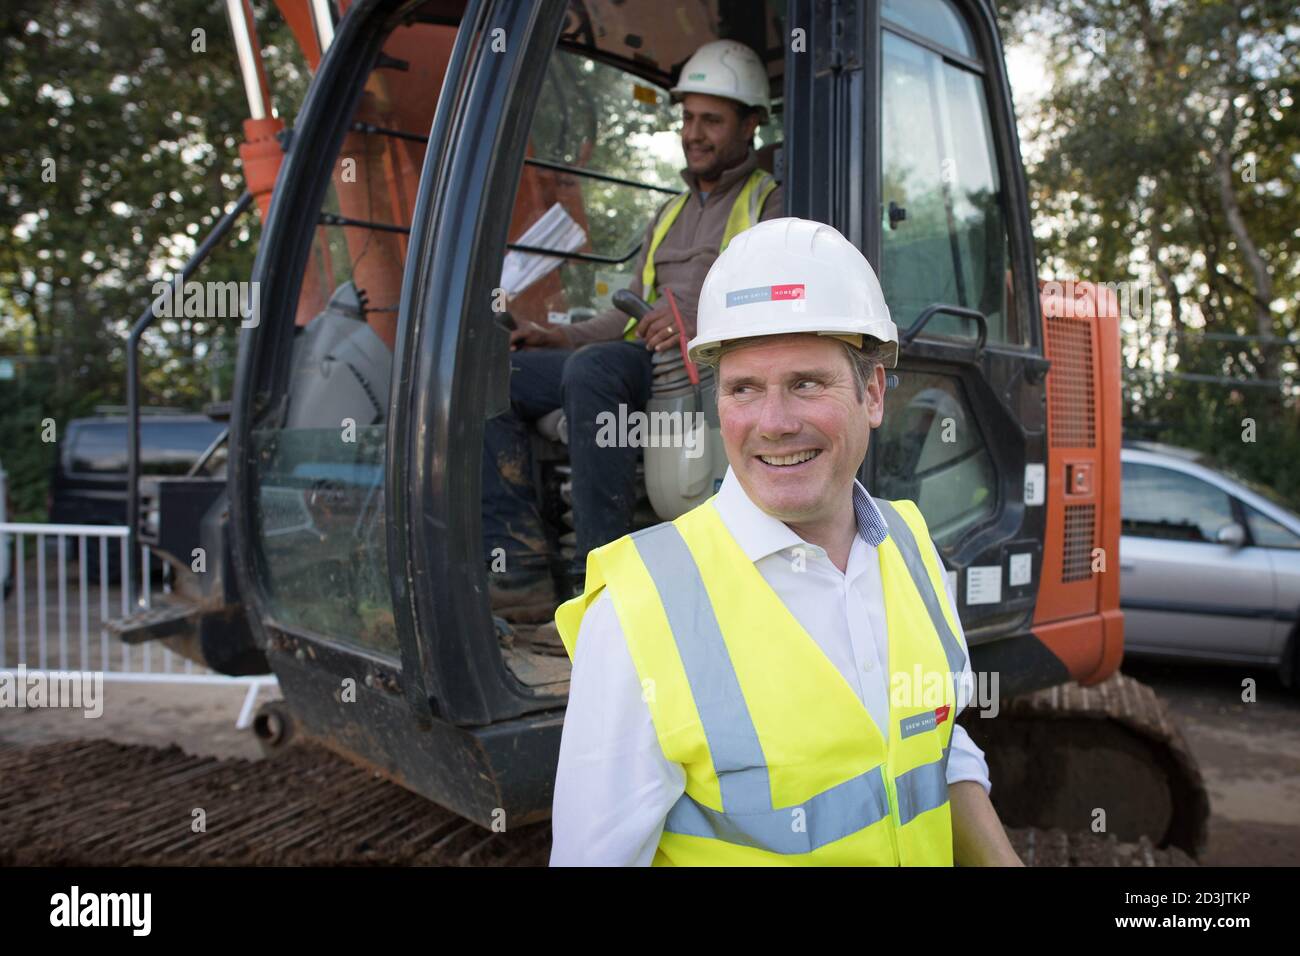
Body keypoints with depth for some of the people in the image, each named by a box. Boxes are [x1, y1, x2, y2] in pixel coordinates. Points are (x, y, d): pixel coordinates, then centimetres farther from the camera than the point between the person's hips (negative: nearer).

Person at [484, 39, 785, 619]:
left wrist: (705, 324, -22)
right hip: (639, 364, 7)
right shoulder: (671, 213, 31)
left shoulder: (774, 205, 9)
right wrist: (566, 336, 10)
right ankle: (522, 573, -20)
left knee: (592, 369, -38)